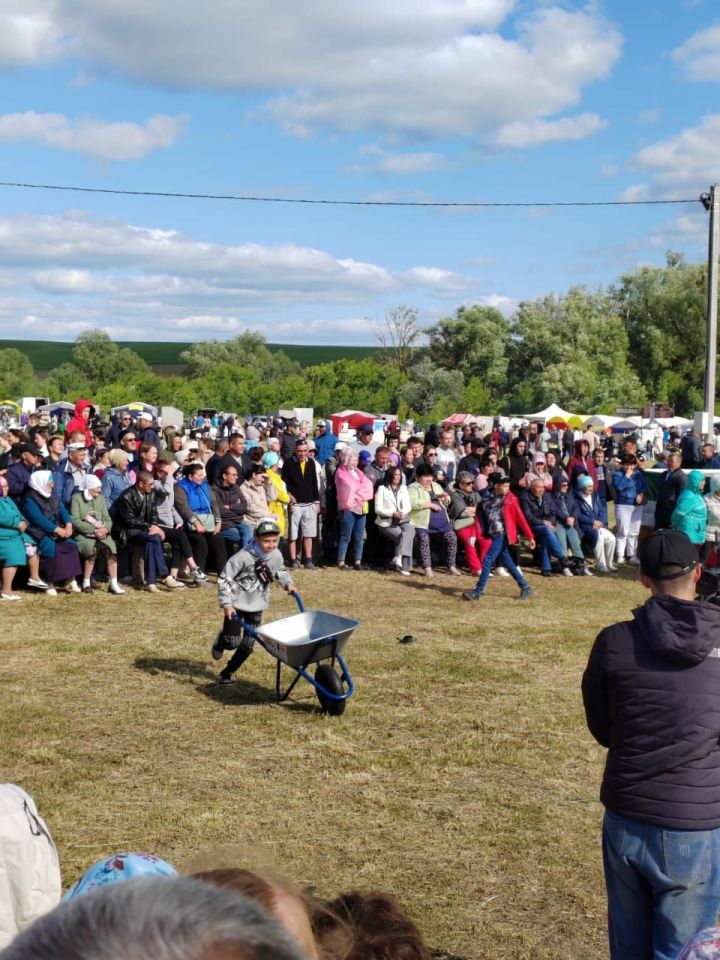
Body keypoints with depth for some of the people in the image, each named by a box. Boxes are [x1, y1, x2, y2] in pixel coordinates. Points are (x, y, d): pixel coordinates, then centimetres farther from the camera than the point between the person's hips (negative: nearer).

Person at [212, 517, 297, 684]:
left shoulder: (276, 556, -8)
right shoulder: (243, 556, -25)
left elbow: (280, 571, 17)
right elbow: (224, 578, -19)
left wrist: (288, 583, -1)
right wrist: (226, 604, -24)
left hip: (257, 606, 5)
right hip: (237, 604, -5)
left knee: (248, 646, 4)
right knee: (232, 642, -3)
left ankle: (226, 673, 22)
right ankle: (221, 639, 34)